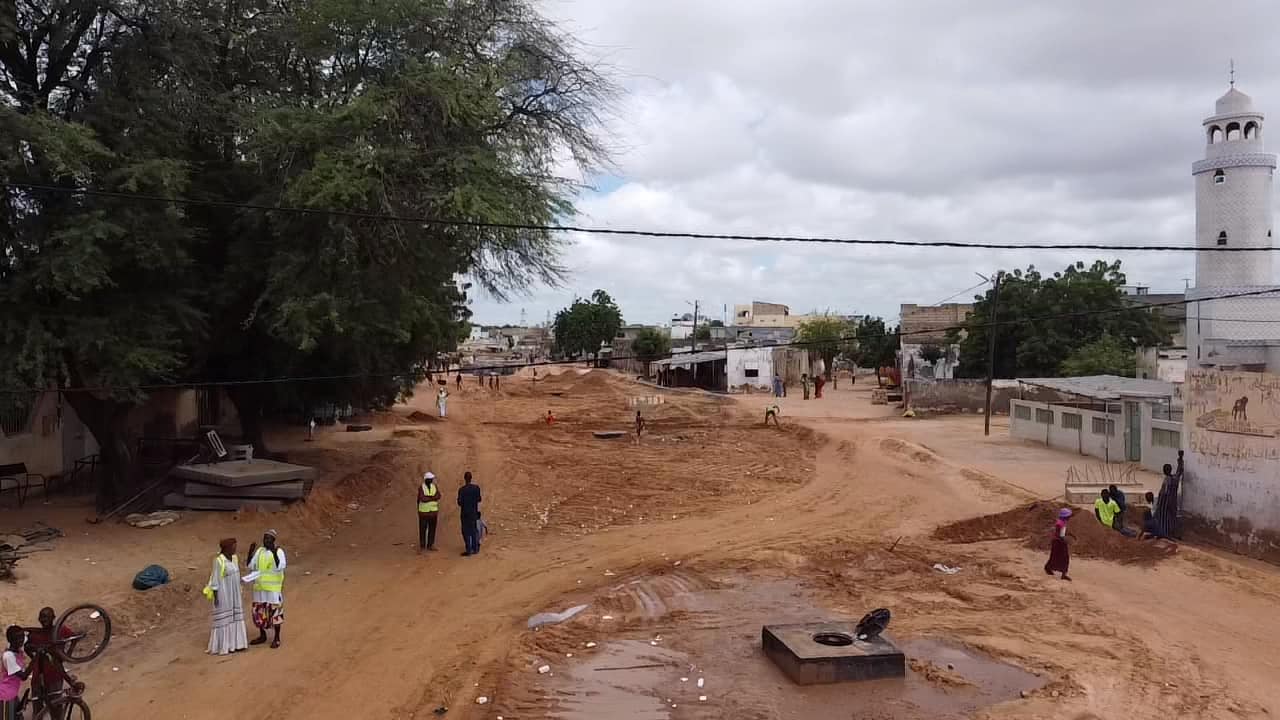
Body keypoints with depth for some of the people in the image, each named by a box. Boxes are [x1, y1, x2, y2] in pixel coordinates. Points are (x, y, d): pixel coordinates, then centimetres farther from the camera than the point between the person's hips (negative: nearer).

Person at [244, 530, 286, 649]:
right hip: (260, 587, 6)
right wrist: (251, 552, -11)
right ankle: (262, 636, 25)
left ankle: (276, 638, 9)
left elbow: (280, 567, -25)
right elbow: (250, 566, 1)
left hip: (273, 587, -5)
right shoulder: (260, 551, 5)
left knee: (274, 611, -1)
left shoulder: (279, 551, -10)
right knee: (259, 611, 10)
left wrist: (274, 553, -35)